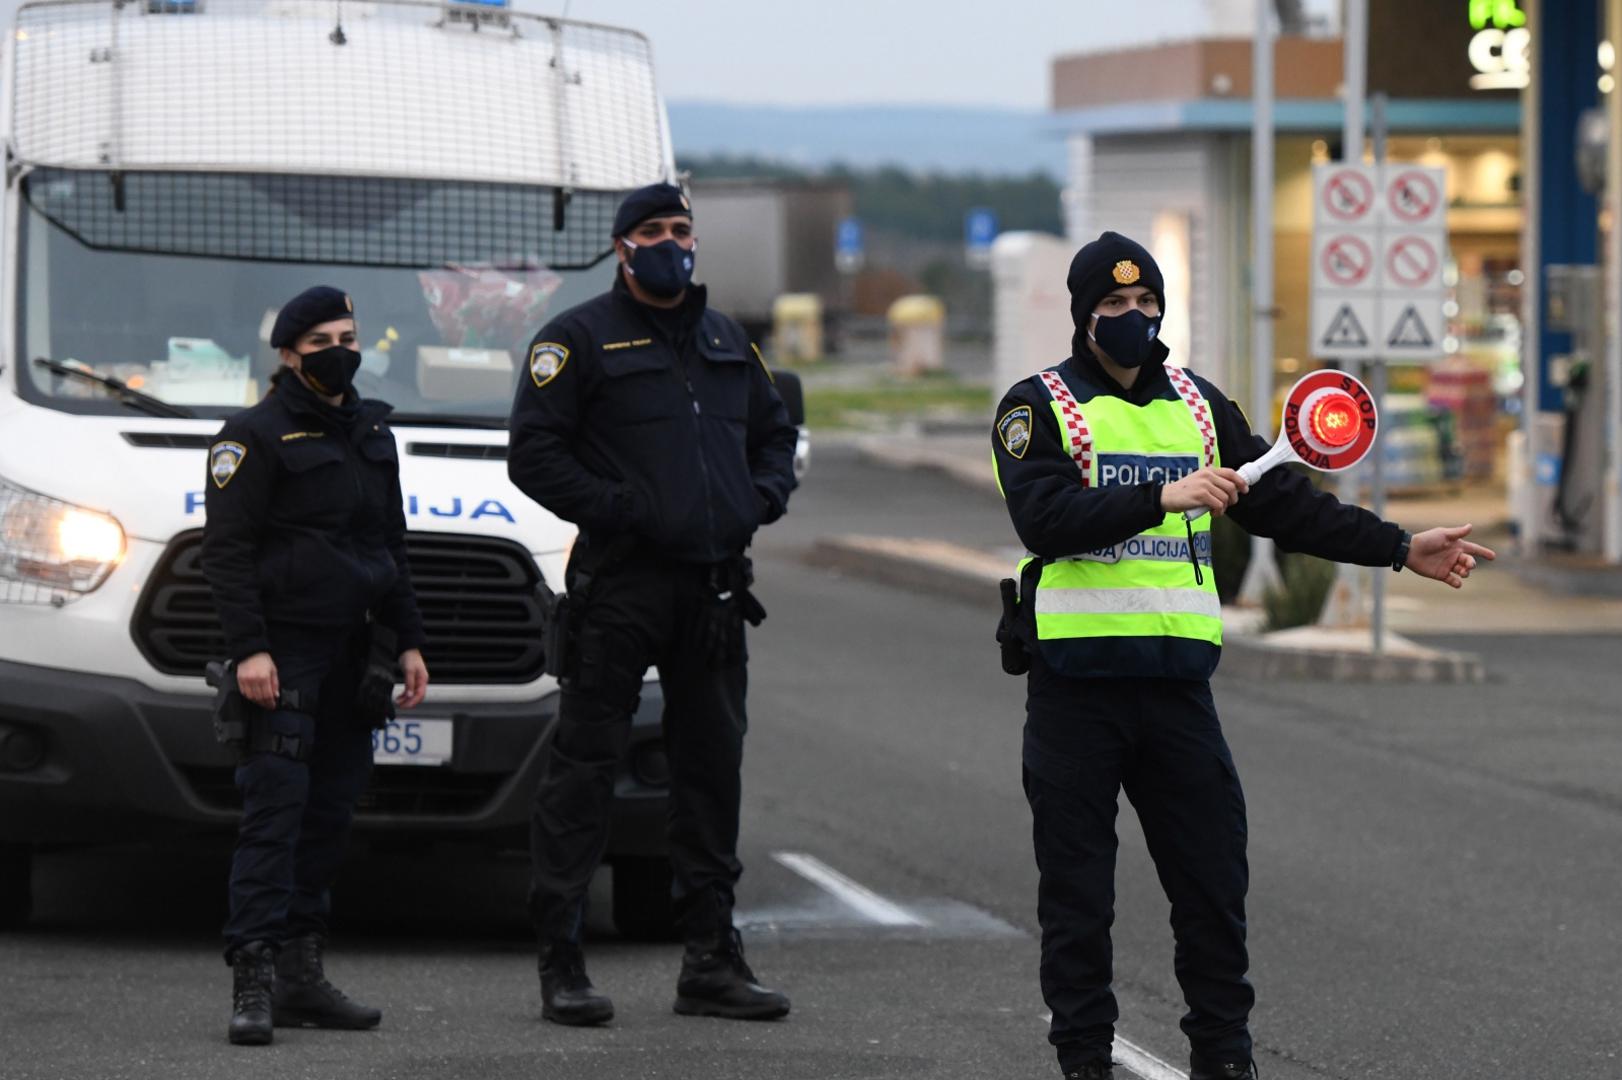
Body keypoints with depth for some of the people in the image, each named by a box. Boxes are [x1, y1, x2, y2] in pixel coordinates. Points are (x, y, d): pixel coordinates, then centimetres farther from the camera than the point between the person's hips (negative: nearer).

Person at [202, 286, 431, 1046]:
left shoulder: (370, 433, 18)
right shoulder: (256, 435, -5)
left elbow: (391, 547, 23)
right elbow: (226, 549, -11)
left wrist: (407, 642, 16)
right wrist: (248, 649, -19)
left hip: (351, 655, 7)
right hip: (285, 655, -7)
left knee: (331, 812, 6)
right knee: (276, 807, -13)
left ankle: (301, 976, 10)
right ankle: (255, 982, -18)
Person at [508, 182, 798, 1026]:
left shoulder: (727, 342, 19)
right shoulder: (579, 340, -1)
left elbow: (774, 432, 28)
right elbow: (534, 453, -8)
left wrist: (766, 496, 7)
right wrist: (618, 510, -17)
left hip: (714, 588, 6)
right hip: (620, 585, -6)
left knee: (712, 767, 9)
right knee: (583, 766, -6)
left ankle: (712, 962, 16)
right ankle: (560, 962, -3)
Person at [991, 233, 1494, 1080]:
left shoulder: (1197, 404, 15)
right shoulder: (1039, 406, -1)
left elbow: (1280, 503, 17)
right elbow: (1043, 519, -18)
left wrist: (1401, 549, 11)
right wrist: (1162, 497, -28)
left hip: (1177, 679, 4)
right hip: (1076, 677, -4)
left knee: (1214, 877, 4)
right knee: (1077, 890, 1)